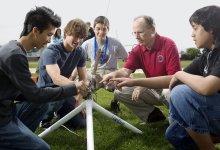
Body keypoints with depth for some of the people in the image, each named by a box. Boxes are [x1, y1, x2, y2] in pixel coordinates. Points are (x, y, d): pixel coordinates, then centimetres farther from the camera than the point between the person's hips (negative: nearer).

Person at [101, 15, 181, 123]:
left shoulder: (168, 45, -20)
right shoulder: (137, 50, -3)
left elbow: (174, 78, -26)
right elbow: (126, 70, -15)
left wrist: (145, 83, -34)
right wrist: (115, 74, -39)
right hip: (152, 89, 6)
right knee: (119, 92, -7)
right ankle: (153, 115, 4)